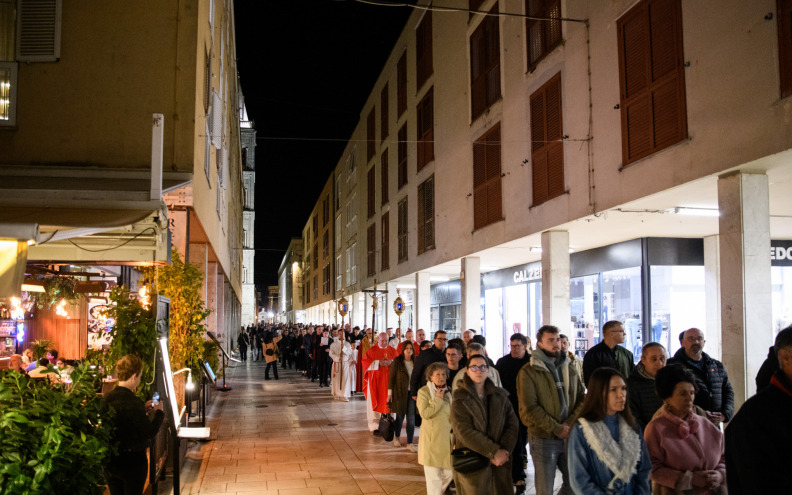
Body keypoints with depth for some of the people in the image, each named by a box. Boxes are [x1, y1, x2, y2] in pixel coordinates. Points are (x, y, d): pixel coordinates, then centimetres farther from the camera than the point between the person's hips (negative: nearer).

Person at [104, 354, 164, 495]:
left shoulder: (108, 399, -4)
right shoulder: (133, 403, -24)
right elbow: (149, 433, -16)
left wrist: (142, 409, 12)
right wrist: (158, 412, -2)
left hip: (111, 461, 6)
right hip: (133, 461, -6)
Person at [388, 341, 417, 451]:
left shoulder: (415, 362, 5)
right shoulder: (397, 361, -4)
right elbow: (392, 377, -4)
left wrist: (418, 392, 7)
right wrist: (390, 393, -7)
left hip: (412, 393, 2)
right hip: (400, 393, -2)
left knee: (411, 418, -2)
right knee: (400, 416, 9)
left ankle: (410, 443, 5)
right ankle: (396, 437, 33)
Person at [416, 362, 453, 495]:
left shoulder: (449, 391, 11)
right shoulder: (424, 391, -7)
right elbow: (424, 413, -18)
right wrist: (438, 399, -16)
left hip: (447, 437, 5)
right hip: (432, 439, -5)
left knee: (449, 472, 9)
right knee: (433, 475, 0)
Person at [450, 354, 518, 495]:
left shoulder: (500, 396, 10)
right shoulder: (460, 399, -4)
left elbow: (512, 424, 4)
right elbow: (464, 431, -13)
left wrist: (504, 450, -12)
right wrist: (494, 452, -17)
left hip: (500, 462, 3)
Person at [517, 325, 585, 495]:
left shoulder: (570, 369, 11)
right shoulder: (528, 372, -7)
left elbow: (582, 398, 8)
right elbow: (529, 409, -13)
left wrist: (570, 423, -9)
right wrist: (556, 428, -15)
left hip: (569, 436, 5)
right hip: (543, 438, -5)